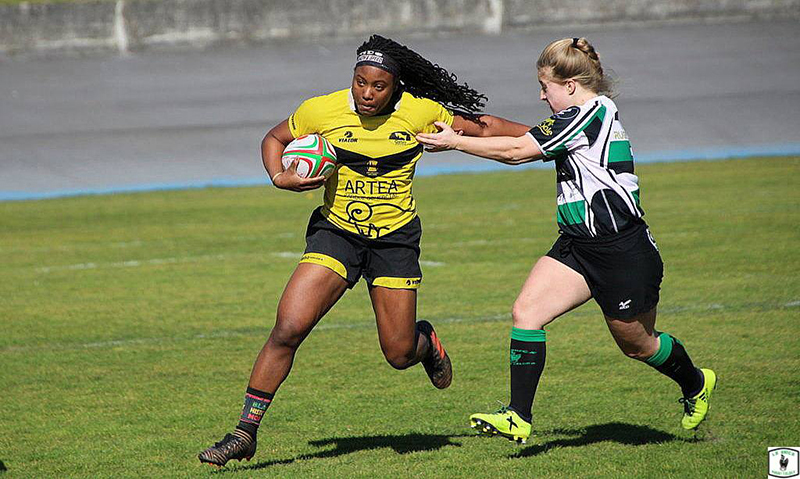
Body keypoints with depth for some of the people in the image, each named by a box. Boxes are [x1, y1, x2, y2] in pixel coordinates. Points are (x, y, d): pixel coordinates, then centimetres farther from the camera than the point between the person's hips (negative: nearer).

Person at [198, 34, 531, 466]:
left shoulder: (420, 112, -8)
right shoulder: (321, 111, -9)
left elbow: (480, 126, 7)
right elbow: (274, 139, 9)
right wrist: (279, 178, -10)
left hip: (395, 237, 0)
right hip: (336, 231, 0)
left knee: (399, 355, 1)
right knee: (287, 329, -17)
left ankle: (425, 341, 41)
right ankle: (245, 433, -9)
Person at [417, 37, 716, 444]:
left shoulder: (590, 112, -18)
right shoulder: (588, 113, 11)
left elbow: (516, 151, -18)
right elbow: (528, 142, 23)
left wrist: (454, 142, -10)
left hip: (622, 250, -9)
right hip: (578, 245, 9)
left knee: (636, 343, 10)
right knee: (526, 312, -9)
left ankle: (696, 384, 39)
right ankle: (518, 417, -11)